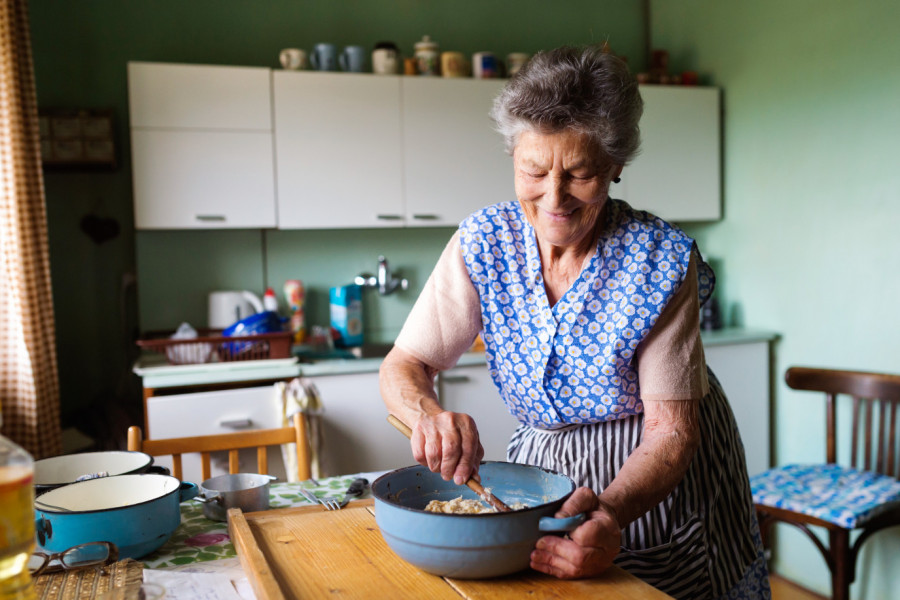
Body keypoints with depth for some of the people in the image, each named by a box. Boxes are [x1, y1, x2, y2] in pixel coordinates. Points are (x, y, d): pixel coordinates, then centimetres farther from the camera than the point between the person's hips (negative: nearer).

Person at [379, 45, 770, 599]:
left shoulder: (661, 259, -22)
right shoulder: (484, 243, -15)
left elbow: (670, 430, -22)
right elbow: (404, 365, -13)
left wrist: (611, 511, -41)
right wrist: (428, 413, -36)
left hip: (660, 482, -2)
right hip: (542, 466, 2)